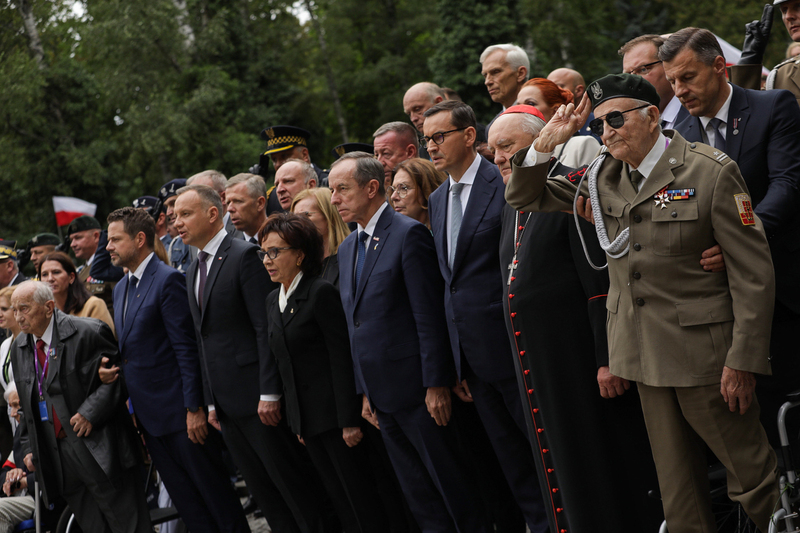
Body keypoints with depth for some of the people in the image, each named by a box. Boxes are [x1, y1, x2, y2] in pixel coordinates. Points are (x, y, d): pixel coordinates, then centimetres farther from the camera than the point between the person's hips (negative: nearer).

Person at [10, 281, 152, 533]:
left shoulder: (88, 332, -10)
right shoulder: (19, 348, 12)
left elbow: (117, 377, -10)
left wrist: (90, 413, -19)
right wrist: (28, 447, 14)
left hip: (100, 451, -6)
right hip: (54, 453, 6)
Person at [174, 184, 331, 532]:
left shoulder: (245, 256, -10)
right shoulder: (193, 272, 17)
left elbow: (267, 327, -15)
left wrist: (269, 393, -19)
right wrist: (211, 402, 15)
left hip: (257, 397, -8)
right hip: (227, 404, 8)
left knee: (294, 484, -2)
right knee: (262, 491, 10)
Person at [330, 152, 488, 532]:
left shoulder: (408, 235, -11)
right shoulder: (347, 249, 14)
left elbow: (429, 316, -15)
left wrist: (436, 384, -18)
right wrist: (365, 392, 14)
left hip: (416, 389, -8)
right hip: (382, 394, 8)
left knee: (452, 484, 1)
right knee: (419, 498, 12)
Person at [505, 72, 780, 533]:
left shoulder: (711, 173, -11)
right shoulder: (602, 176, 7)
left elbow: (753, 274, -12)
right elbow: (525, 198, 16)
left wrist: (743, 361, -16)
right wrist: (547, 143, -2)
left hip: (702, 352, -6)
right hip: (646, 354, 6)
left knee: (753, 477, -2)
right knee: (677, 487, 11)